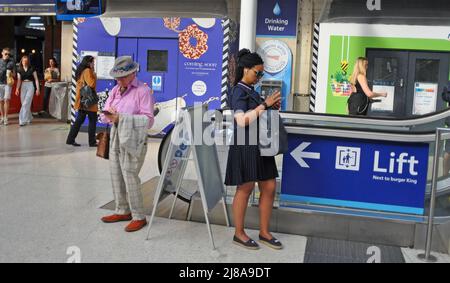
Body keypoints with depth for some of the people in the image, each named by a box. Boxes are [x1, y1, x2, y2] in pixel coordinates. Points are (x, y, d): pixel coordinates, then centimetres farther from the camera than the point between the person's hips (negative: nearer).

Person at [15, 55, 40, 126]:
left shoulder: (32, 69, -2)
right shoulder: (20, 70, 7)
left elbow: (36, 79, 0)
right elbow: (19, 80, 5)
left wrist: (37, 89, -5)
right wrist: (17, 89, -8)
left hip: (30, 86, -4)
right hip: (23, 86, 4)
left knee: (26, 103, -13)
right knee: (24, 104, 6)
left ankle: (23, 120, -13)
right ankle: (29, 118, 24)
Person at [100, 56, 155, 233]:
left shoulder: (143, 91, -8)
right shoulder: (115, 90, 13)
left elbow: (148, 120, -15)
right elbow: (105, 113, 13)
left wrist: (122, 118, -21)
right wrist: (109, 116, -12)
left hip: (133, 139, -7)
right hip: (115, 137, 7)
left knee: (130, 177, -7)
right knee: (116, 176, 11)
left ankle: (139, 217, 5)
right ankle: (122, 211, 26)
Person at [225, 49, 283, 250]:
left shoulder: (252, 91, 14)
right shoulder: (238, 91, -10)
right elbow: (242, 121, -24)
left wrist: (273, 107, 6)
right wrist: (265, 104, -20)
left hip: (260, 145, 9)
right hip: (246, 145, -9)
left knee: (269, 187, 9)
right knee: (245, 188, 1)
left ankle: (264, 232, 22)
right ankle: (239, 234, 16)